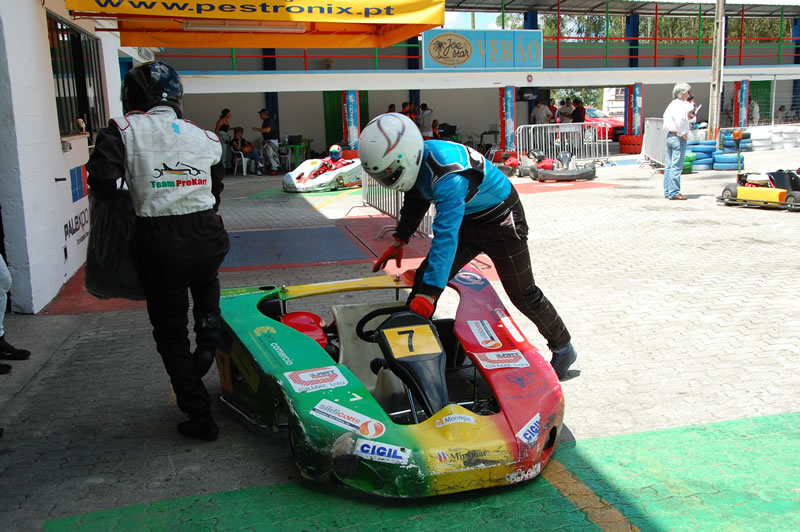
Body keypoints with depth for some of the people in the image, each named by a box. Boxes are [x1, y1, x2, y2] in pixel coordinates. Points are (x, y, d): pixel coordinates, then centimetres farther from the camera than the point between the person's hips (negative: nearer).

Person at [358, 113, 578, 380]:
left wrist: (429, 291, -48)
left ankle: (563, 348, 23)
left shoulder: (449, 177, -40)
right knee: (424, 278, -3)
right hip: (466, 220, 8)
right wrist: (399, 241, 8)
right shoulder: (416, 160, -12)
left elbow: (446, 236, -45)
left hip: (501, 222, -8)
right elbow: (415, 201, 10)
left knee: (523, 294, 2)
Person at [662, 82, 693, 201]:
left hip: (669, 136, 10)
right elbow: (679, 121, -27)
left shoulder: (672, 104, 16)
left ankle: (667, 191, 15)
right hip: (678, 137, -10)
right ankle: (674, 193, -7)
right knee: (676, 167, -8)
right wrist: (683, 134, -17)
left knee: (669, 166, 11)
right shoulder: (680, 105, -13)